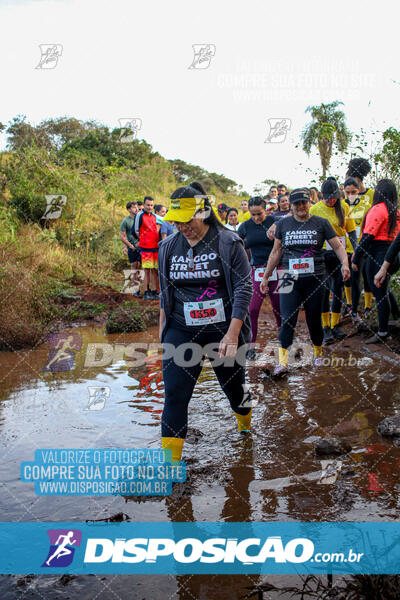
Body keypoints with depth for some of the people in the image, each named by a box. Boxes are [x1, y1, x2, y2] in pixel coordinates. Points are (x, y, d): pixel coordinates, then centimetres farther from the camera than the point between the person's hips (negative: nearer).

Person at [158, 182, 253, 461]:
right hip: (181, 331, 3)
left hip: (223, 330, -2)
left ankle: (246, 426, 49)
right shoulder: (169, 247, 5)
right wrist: (162, 328, 16)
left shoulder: (228, 243, -8)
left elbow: (244, 288, -11)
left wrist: (232, 334, -18)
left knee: (233, 385, 16)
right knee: (174, 394, -8)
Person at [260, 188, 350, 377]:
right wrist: (266, 276, 13)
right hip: (290, 280, 1)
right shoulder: (283, 224, 8)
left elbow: (338, 246, 2)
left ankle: (318, 352, 31)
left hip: (315, 279, -1)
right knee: (287, 321, -8)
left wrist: (345, 263, -17)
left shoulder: (321, 223, 3)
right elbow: (276, 252, 13)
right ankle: (282, 362, -5)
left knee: (314, 320, 6)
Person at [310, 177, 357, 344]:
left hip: (339, 254, 2)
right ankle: (326, 328, 5)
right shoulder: (314, 210, -3)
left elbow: (351, 230, 9)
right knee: (324, 290, -2)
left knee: (338, 288, 6)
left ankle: (335, 325, 18)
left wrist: (356, 249, 0)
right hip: (322, 253, -2)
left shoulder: (344, 207, 3)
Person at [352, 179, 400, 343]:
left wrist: (356, 258, -14)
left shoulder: (378, 209, -14)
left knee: (379, 294, -2)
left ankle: (382, 333, 4)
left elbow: (368, 236, -18)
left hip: (377, 253, -8)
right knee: (383, 288, 25)